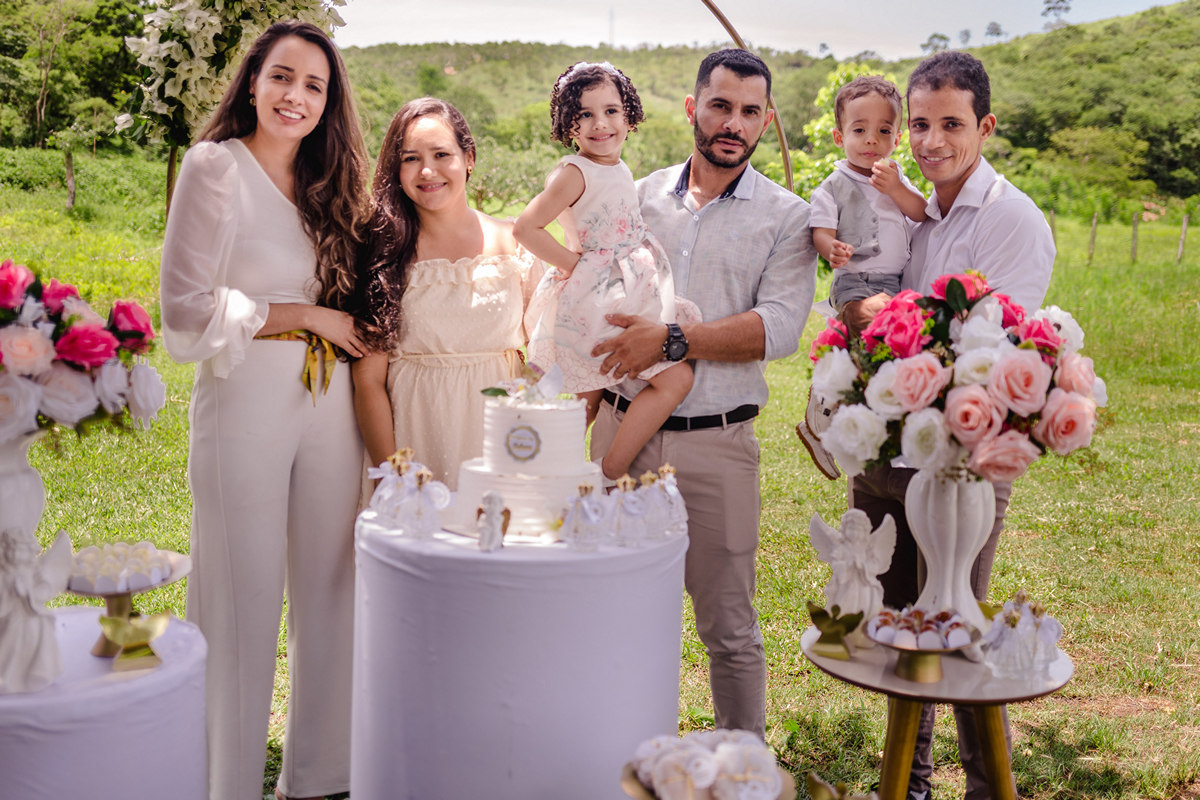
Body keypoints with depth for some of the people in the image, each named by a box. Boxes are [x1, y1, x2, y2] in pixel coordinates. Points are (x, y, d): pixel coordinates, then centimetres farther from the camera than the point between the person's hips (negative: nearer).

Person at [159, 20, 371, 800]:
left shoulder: (326, 180, 13)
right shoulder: (216, 166, -5)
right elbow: (188, 309, -11)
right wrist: (306, 316, -10)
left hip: (328, 402, 6)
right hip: (247, 400, -6)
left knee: (328, 586, 10)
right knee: (244, 596, 1)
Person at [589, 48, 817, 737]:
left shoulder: (787, 217, 1)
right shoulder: (640, 198, 11)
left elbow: (779, 327, -13)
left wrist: (671, 340, -21)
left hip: (717, 442, -3)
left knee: (730, 628, 4)